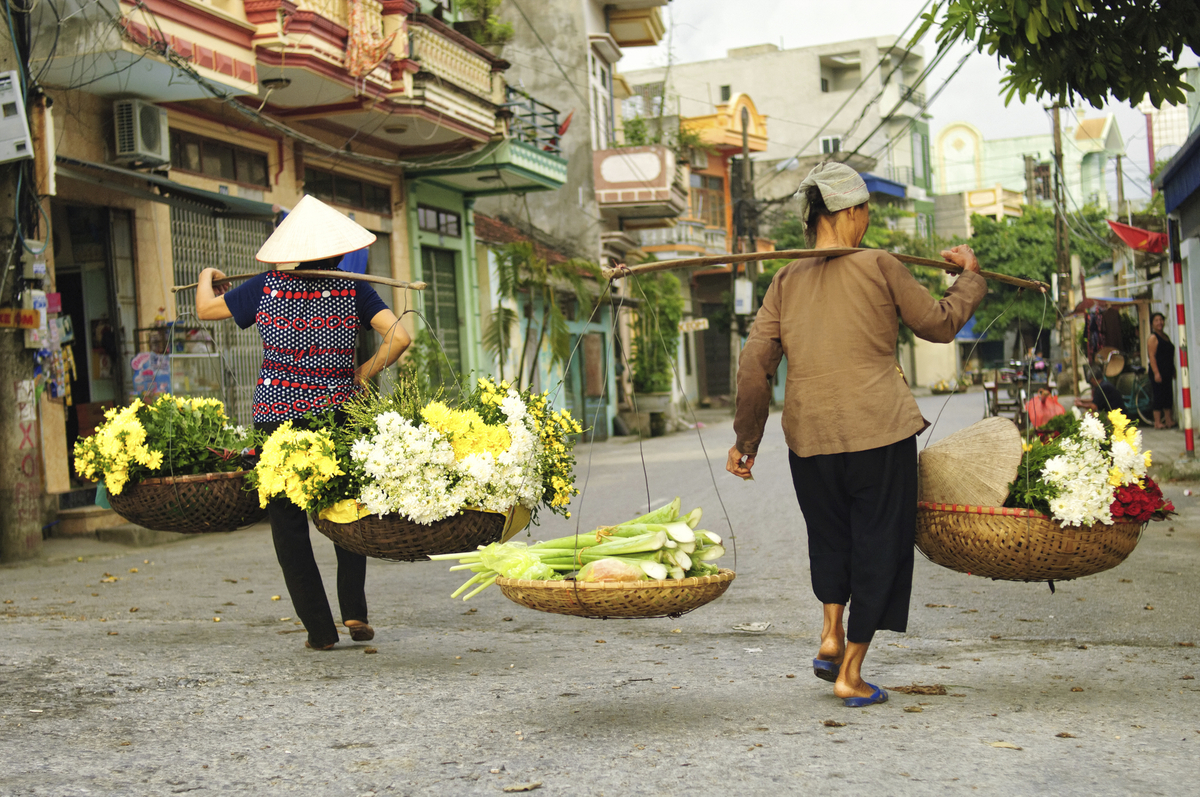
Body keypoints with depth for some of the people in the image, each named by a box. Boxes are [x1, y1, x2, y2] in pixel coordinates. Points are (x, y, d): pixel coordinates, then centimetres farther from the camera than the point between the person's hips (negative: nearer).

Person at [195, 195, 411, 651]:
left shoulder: (267, 287, -1)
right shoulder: (352, 289, -3)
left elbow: (205, 309, 11)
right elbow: (398, 337, -13)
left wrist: (207, 278, 32)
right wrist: (364, 373, 0)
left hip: (277, 421, 0)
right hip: (339, 420, 1)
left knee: (289, 526, 9)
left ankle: (320, 629, 8)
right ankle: (354, 611, 8)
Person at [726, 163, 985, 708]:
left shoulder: (786, 281, 6)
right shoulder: (879, 267, -2)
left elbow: (754, 365, 3)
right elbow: (940, 324, 8)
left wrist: (747, 440, 11)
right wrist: (970, 275, 26)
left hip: (809, 434, 3)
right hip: (880, 433, -3)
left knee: (829, 536, 26)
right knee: (878, 544, 8)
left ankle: (831, 633, 11)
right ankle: (850, 673, 11)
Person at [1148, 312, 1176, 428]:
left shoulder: (1165, 336, 16)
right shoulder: (1153, 338, -9)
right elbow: (1152, 356, -16)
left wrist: (1173, 371, 19)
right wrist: (1156, 373, -22)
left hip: (1167, 372, 8)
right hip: (1158, 372, -8)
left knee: (1168, 396, 11)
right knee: (1158, 396, -6)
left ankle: (1168, 420, 18)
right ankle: (1157, 422, -3)